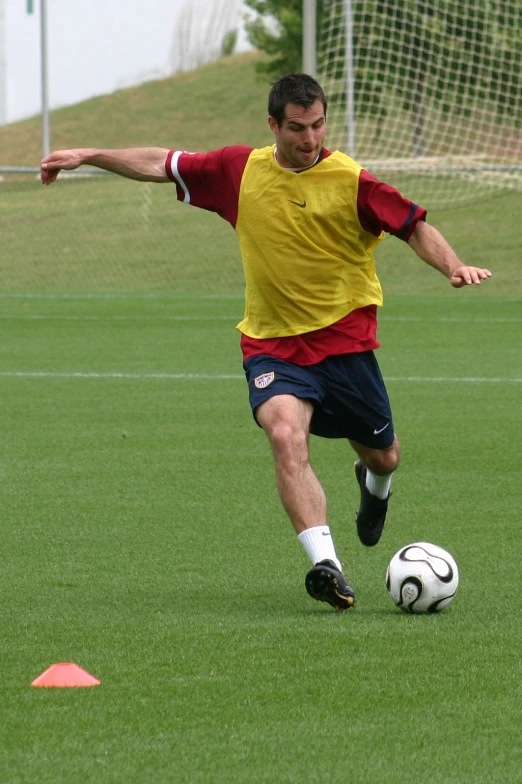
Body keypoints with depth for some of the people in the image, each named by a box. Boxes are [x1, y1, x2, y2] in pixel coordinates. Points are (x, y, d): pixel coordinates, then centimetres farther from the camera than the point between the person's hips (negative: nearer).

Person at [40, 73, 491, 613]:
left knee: (382, 456, 13)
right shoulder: (240, 170, -2)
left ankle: (374, 486, 54)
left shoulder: (350, 181, -10)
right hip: (271, 343, 0)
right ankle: (325, 564, -35)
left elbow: (415, 227, -6)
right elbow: (162, 166, 10)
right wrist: (88, 157, 13)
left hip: (345, 339, 0)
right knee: (286, 433, -28)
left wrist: (453, 267, -23)